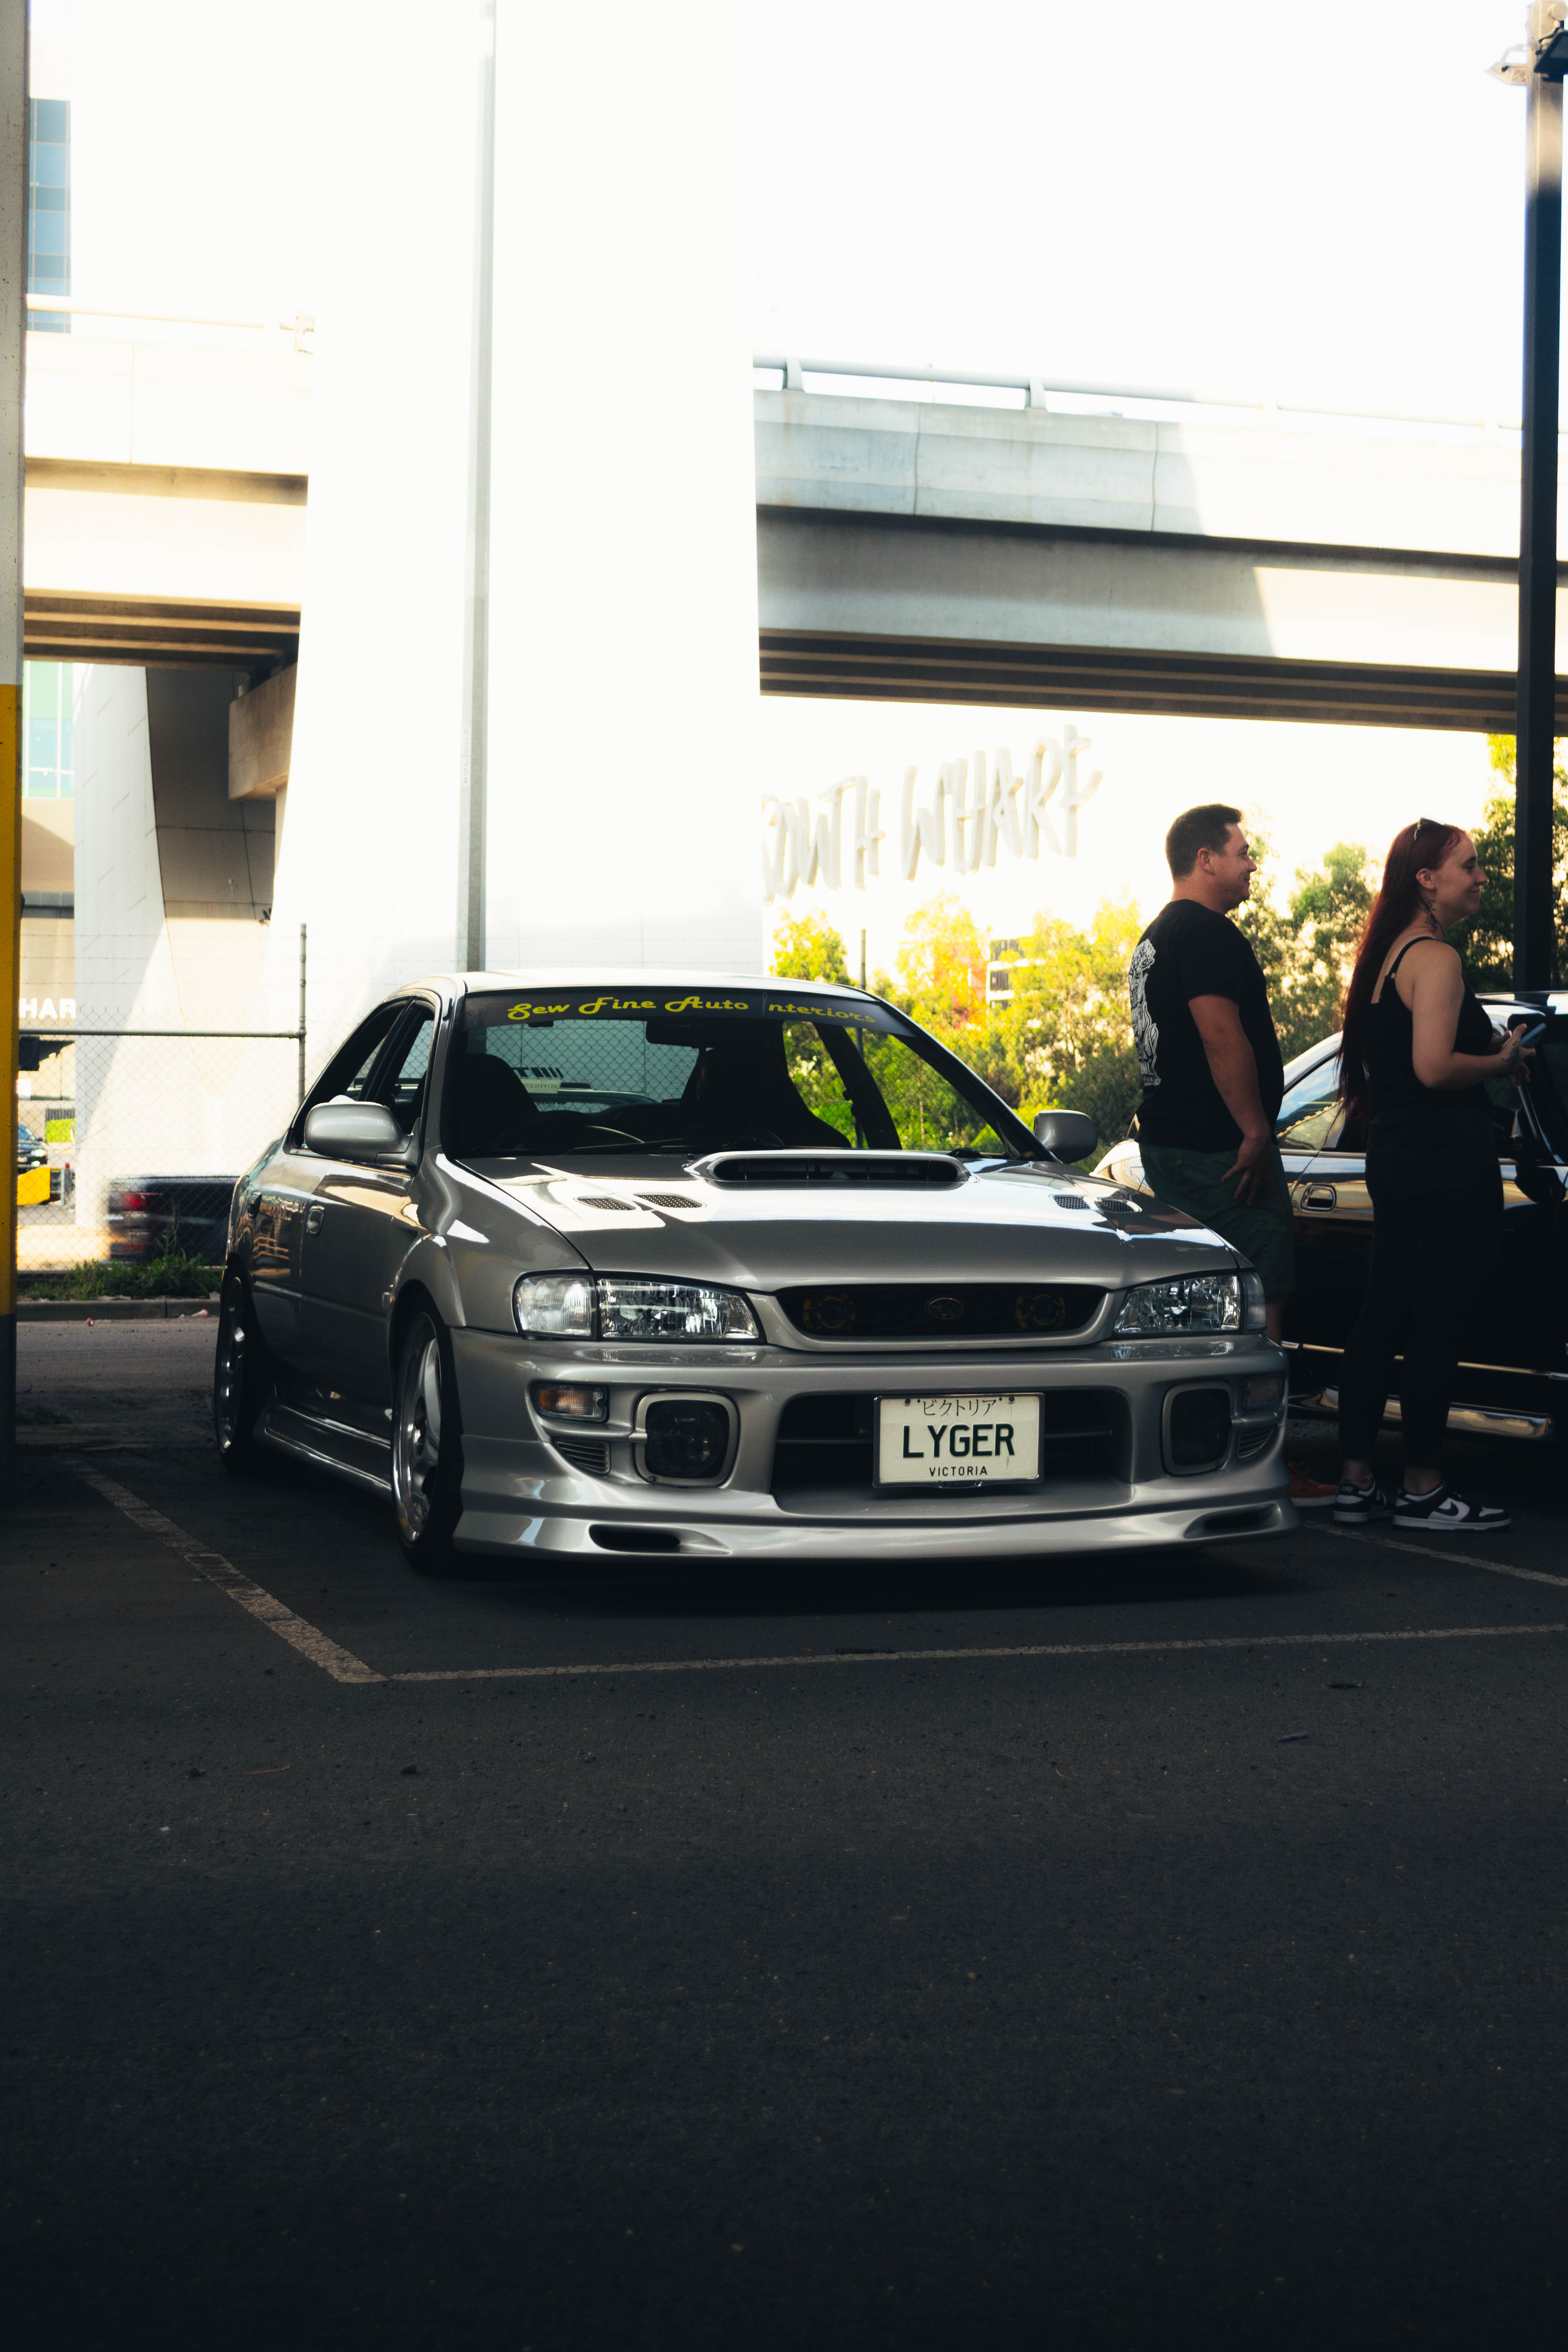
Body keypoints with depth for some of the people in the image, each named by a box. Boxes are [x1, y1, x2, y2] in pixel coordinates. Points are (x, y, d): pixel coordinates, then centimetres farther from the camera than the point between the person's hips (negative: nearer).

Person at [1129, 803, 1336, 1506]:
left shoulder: (1156, 937, 21)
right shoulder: (1207, 933, -13)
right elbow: (1222, 1035, -23)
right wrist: (1256, 1131, -23)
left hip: (1169, 1143, 11)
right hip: (1217, 1148, -11)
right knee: (1260, 1300, -9)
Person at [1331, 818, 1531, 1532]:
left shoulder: (1385, 955, 15)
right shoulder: (1436, 958, -14)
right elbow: (1434, 1067, -23)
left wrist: (1490, 1047, 17)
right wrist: (1504, 1061, -7)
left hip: (1394, 1161, 10)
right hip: (1450, 1163, -10)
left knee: (1382, 1318, 11)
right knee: (1437, 1325, -4)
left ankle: (1356, 1481, 14)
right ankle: (1422, 1490, 1)